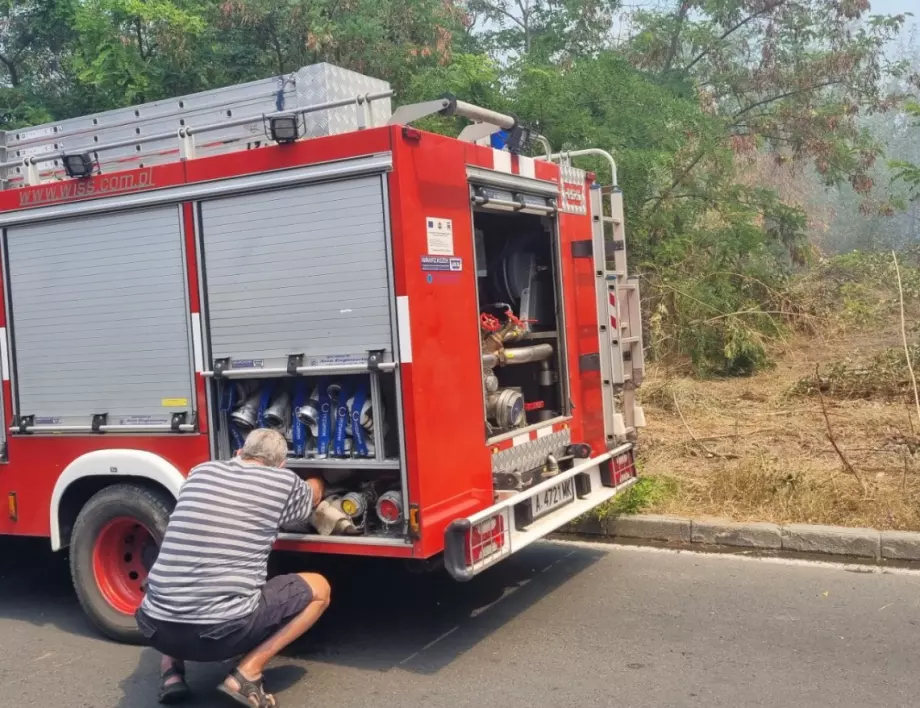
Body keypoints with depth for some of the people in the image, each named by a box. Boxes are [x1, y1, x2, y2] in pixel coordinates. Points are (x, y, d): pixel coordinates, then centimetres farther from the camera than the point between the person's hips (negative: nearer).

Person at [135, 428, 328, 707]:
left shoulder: (201, 472, 14)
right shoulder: (284, 482, 3)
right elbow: (314, 492, 29)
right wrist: (317, 483, 53)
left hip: (158, 629, 5)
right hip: (225, 630, -4)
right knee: (318, 588, 16)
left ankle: (171, 671, 17)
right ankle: (247, 672, 2)